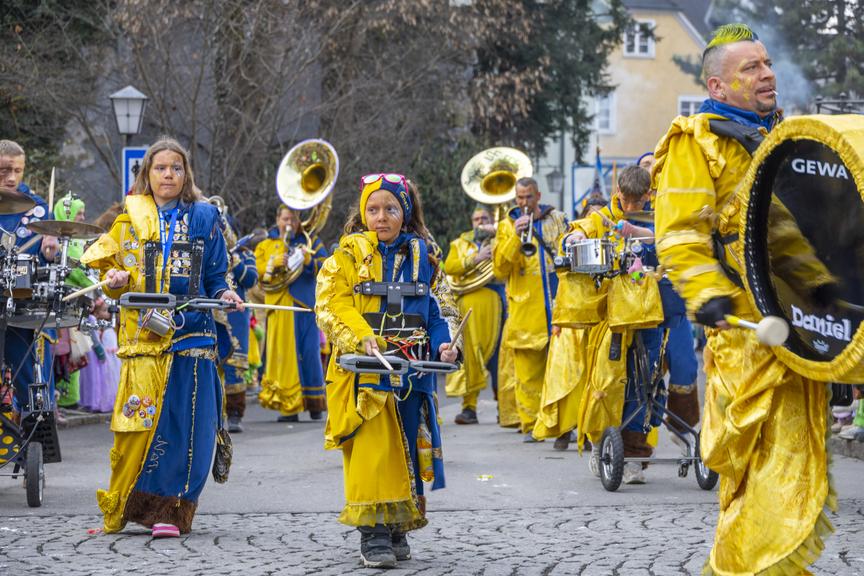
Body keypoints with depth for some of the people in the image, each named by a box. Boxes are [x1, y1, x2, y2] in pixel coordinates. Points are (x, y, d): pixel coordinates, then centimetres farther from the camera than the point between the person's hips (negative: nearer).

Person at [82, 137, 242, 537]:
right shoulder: (130, 218, 12)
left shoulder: (204, 217, 10)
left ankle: (169, 511, -1)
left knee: (182, 424, -6)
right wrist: (115, 280, -6)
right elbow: (105, 261, 16)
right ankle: (122, 507, 7)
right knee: (138, 422, -7)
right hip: (142, 335, 0)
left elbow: (214, 277, 12)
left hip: (190, 334, 0)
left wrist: (224, 294, -8)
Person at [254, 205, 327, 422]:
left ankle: (314, 403, 9)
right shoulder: (265, 246, 18)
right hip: (279, 308, 0)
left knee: (310, 353, -1)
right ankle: (289, 406, -5)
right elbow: (255, 271, 3)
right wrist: (275, 263, -11)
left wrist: (307, 259, -15)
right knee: (284, 355, -5)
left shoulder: (311, 242, 15)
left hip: (305, 306, 0)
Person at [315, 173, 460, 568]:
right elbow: (331, 304, -8)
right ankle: (372, 529, -7)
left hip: (413, 369, 4)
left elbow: (441, 307, 13)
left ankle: (398, 525, 17)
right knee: (372, 447, -11)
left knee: (406, 448, 7)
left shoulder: (423, 255, 12)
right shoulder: (350, 253, 1)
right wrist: (362, 338, -23)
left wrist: (445, 343, -6)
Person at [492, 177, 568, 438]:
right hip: (526, 312, -1)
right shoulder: (507, 225, 9)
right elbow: (500, 268, -2)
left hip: (559, 306, 1)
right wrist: (516, 237, -13)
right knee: (528, 370, -2)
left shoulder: (558, 219, 13)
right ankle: (530, 424, 3)